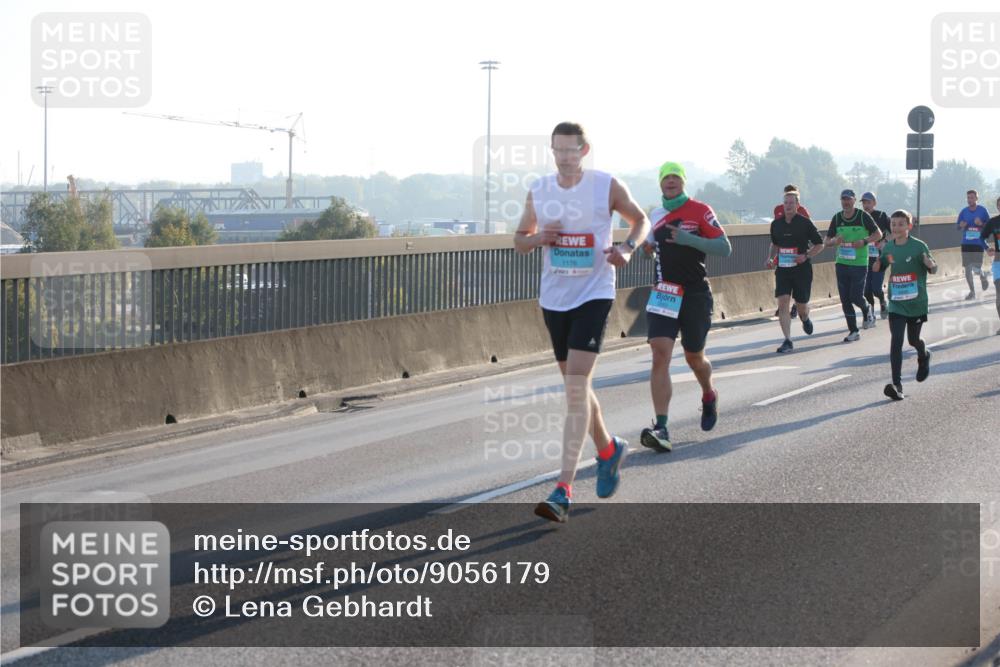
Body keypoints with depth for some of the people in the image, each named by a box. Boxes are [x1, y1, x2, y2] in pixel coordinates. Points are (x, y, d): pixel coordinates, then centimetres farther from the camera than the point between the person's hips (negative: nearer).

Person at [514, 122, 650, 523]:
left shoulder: (607, 187, -6)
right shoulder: (538, 191, 4)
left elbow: (640, 219, 10)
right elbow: (519, 241, 13)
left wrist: (627, 248, -10)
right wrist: (538, 238, -10)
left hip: (593, 295, -5)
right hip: (553, 298, 5)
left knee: (576, 387, -16)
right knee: (575, 386, 16)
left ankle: (564, 490, -21)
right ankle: (608, 449, 43)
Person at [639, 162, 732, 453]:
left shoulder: (700, 211, -6)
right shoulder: (656, 216, 11)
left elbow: (724, 248, -12)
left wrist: (688, 239, -24)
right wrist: (647, 246, 4)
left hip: (695, 295, -3)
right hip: (663, 294, 3)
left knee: (694, 357, 11)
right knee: (660, 355, -14)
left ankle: (709, 396, 46)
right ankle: (660, 429, -21)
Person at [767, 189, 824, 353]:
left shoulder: (805, 223, -6)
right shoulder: (776, 224, 5)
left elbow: (819, 245, 0)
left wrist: (806, 256, -16)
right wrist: (770, 258, 5)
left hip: (802, 269, -3)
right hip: (782, 269, 3)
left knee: (801, 305, 7)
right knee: (782, 303, -12)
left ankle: (805, 319, 45)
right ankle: (787, 341, -11)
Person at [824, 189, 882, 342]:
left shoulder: (863, 216, -5)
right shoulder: (837, 218, 5)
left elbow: (878, 234, 1)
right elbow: (827, 241, 10)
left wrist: (864, 241, -16)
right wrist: (835, 241, -13)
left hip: (859, 264, -4)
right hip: (842, 264, 4)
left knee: (856, 297, -6)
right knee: (845, 299, 2)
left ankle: (866, 310, 29)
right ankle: (853, 331, 11)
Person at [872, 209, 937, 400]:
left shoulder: (918, 246, -11)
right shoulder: (889, 248, 1)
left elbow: (934, 270, -6)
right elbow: (881, 267, 17)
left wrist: (930, 264, -30)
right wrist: (877, 265, -7)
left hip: (917, 303, -2)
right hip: (896, 303, 2)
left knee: (913, 339, 14)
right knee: (896, 341, -10)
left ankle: (924, 356, 51)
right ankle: (896, 385, -13)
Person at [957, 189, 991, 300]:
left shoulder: (983, 210, -2)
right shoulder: (963, 212, 5)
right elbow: (957, 226, 13)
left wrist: (981, 224, -16)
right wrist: (961, 225, -10)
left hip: (979, 244, -3)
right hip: (966, 244, 3)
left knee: (976, 269, -10)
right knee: (967, 269, 2)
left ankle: (983, 276, 27)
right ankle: (972, 292, 15)